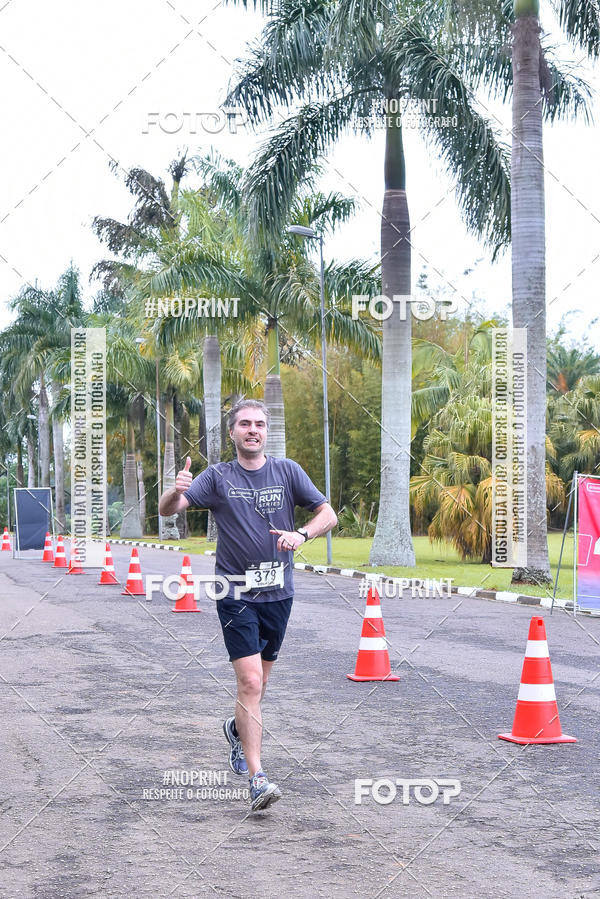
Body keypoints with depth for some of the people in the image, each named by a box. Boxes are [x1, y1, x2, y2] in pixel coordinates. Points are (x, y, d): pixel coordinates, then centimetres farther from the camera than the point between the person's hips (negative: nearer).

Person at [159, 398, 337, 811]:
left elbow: (328, 514, 2)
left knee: (259, 682, 16)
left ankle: (238, 729, 47)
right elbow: (168, 509, -10)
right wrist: (177, 490, -33)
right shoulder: (218, 477, -1)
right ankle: (257, 779, -13)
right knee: (250, 683, -14)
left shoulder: (288, 471, 5)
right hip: (236, 594, -3)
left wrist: (301, 534, -18)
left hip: (279, 592, 3)